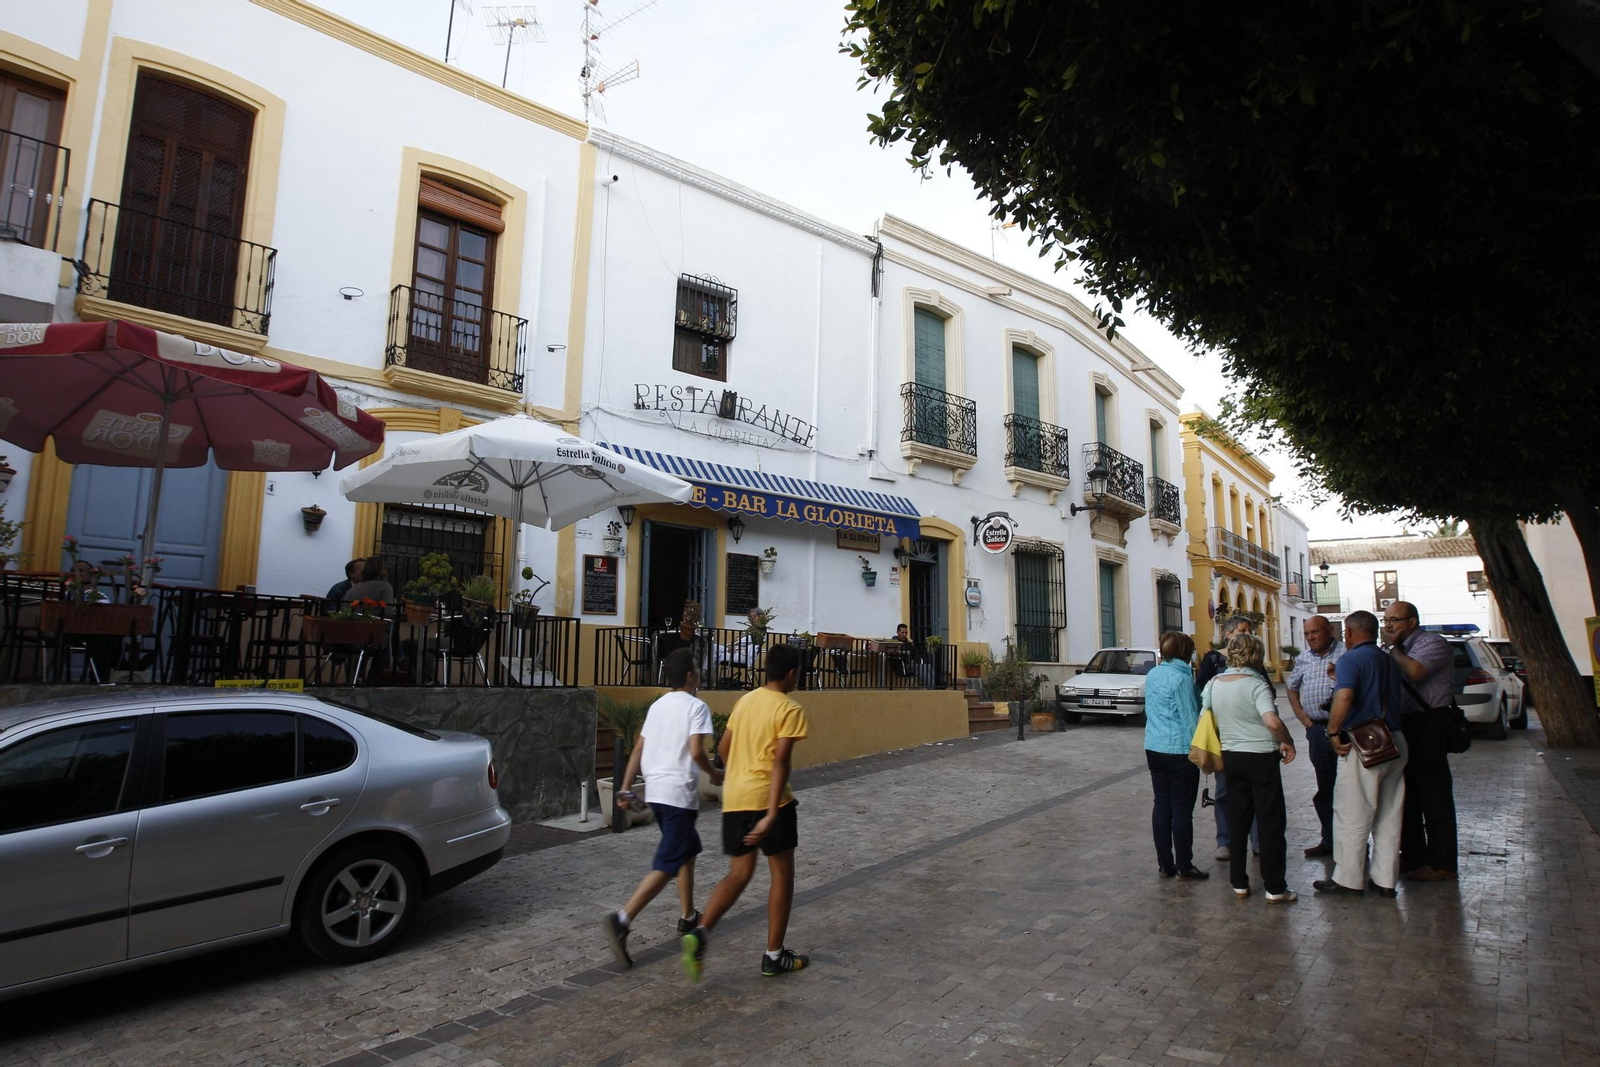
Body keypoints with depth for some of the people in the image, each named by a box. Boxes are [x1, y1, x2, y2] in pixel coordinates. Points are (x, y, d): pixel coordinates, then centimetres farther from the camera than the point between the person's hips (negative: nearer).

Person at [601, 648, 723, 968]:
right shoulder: (696, 706, -10)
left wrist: (626, 787, 16)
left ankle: (687, 916, 31)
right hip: (679, 794, -8)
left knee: (688, 848, 24)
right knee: (666, 865, -6)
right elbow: (696, 751, -20)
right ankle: (621, 919, -18)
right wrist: (713, 774, -2)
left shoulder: (657, 706, 12)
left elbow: (638, 750, 13)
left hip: (655, 791, 8)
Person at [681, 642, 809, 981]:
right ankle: (774, 956, 17)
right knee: (782, 873, 10)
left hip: (734, 797, 6)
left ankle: (700, 933, -6)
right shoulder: (790, 709, -9)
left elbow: (723, 748, 17)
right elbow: (780, 762, -18)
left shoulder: (745, 700, 11)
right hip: (767, 798, -6)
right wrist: (771, 814, -21)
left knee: (738, 873, 14)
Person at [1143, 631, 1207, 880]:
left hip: (1154, 748, 7)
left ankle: (1165, 864, 17)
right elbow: (1190, 717, -13)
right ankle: (1184, 867, 10)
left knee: (1161, 806, 11)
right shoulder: (1181, 678, -15)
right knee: (1182, 810, 2)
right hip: (1179, 750, -7)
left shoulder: (1152, 674, 8)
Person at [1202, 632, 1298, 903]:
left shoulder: (1214, 683, 2)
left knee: (1237, 821, 13)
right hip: (1261, 757, -5)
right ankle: (1275, 888, 9)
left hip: (1231, 757, 6)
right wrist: (1288, 742, -12)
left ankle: (1239, 883, 19)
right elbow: (1272, 721, -28)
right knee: (1271, 823, 4)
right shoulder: (1256, 684, -16)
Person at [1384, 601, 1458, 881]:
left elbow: (1414, 672, -28)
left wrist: (1394, 647, -12)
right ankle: (1412, 855, 27)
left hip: (1427, 727, -9)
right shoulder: (1401, 649, 17)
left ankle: (1441, 864, 8)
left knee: (1434, 796, -1)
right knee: (1408, 795, 16)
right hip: (1404, 727, 9)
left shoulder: (1433, 643, -11)